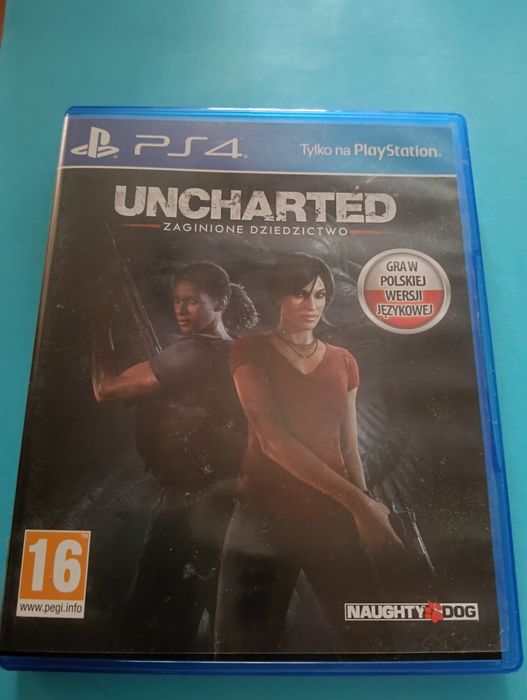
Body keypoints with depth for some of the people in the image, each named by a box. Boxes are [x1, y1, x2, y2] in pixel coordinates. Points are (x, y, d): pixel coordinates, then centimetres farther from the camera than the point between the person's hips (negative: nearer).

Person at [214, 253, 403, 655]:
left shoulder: (344, 362, 10)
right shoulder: (251, 352, -2)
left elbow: (349, 447, 11)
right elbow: (273, 439, -14)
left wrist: (366, 508, -3)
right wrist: (357, 502, -17)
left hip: (334, 515, 3)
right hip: (266, 513, -3)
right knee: (251, 639, 7)